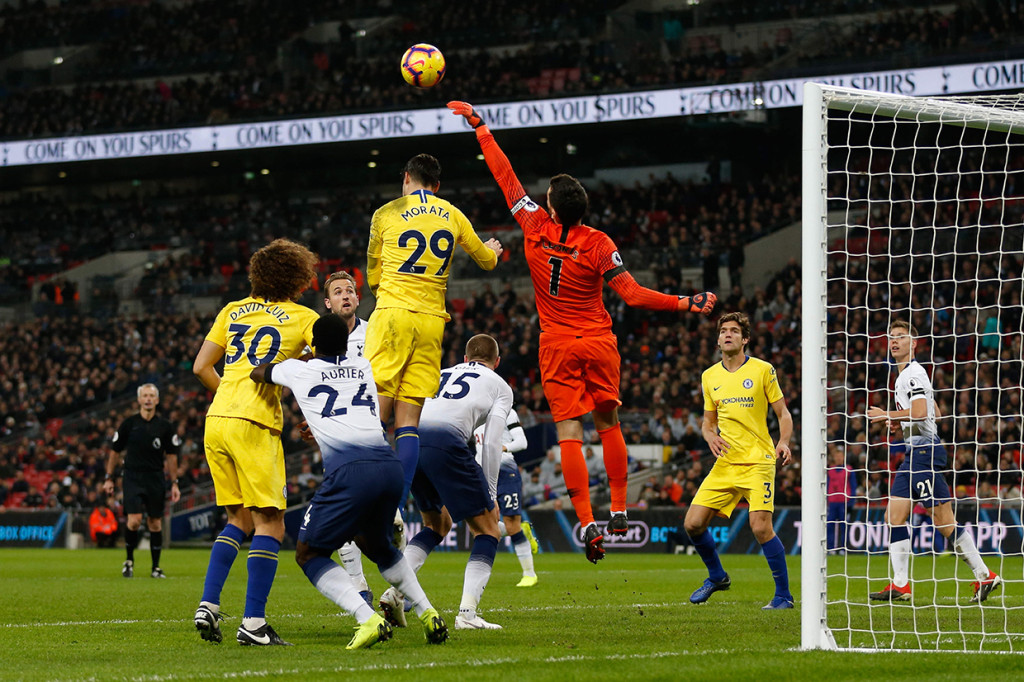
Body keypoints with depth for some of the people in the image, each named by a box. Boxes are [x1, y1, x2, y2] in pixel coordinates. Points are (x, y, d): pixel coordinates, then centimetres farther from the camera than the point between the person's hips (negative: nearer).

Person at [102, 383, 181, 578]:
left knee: (155, 523, 4)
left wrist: (174, 483, 4)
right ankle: (129, 560, 5)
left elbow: (171, 456, 8)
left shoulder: (165, 427, 3)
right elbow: (115, 451, 9)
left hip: (156, 479, 1)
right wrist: (109, 478, 7)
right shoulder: (129, 424, 1)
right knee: (134, 520, -16)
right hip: (132, 478, -1)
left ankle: (156, 567, 14)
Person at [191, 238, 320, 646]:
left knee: (240, 519, 17)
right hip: (254, 425, -6)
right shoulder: (304, 318, 5)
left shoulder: (233, 311, 17)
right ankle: (253, 624, -11)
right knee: (270, 524, -2)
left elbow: (201, 368, 16)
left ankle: (208, 606, 5)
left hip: (216, 419, 6)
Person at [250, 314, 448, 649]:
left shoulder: (299, 371, 15)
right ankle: (428, 613, 21)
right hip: (390, 466, 5)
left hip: (350, 471, -5)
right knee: (374, 542, 32)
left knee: (309, 554, 8)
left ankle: (369, 619, -13)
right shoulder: (364, 368, 24)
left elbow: (256, 373, 36)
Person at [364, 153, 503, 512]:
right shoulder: (452, 216, 14)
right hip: (432, 320, 3)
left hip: (392, 313, -3)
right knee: (408, 419, 0)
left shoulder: (385, 214, 6)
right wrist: (492, 249, 54)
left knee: (376, 413, -7)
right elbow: (486, 260, 30)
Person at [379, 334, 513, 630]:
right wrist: (490, 494, 14)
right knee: (487, 529, 9)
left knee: (438, 524, 27)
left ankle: (395, 591, 8)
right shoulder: (500, 387, 21)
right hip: (445, 442, -5)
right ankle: (467, 613, -7)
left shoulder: (440, 375, 34)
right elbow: (491, 443, 10)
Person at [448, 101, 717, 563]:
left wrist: (479, 125, 6)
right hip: (598, 343, 0)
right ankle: (619, 512, 14)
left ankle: (586, 522, -14)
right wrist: (687, 304, -13)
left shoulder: (535, 227, -10)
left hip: (556, 347, 0)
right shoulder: (598, 244, -13)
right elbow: (633, 295, -17)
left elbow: (506, 177, -2)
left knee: (569, 433, -4)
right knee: (608, 425, 14)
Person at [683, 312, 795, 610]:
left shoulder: (762, 370, -1)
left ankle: (784, 594, -4)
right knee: (693, 524, -3)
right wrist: (710, 437, -2)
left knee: (761, 526, -18)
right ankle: (717, 576, 23)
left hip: (757, 462, -5)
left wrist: (783, 442, -16)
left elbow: (783, 413, 2)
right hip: (724, 463, 5)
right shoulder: (709, 376, 12)